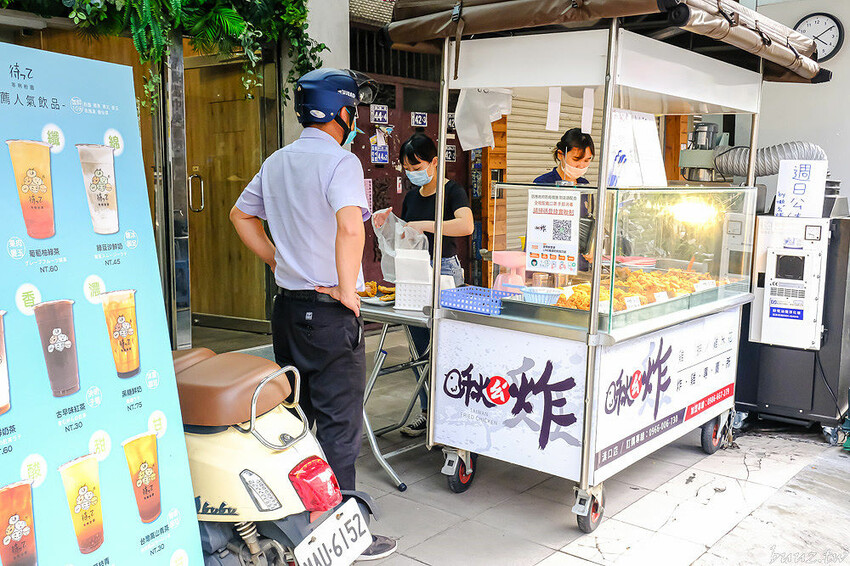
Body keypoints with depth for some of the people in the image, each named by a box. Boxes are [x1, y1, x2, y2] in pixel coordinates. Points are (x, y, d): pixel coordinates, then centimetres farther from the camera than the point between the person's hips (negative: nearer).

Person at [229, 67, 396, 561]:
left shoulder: (277, 161, 11)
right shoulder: (340, 161, -15)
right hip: (330, 313, -8)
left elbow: (241, 215, 22)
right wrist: (347, 289, -21)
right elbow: (350, 225, -32)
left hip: (287, 306, 8)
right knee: (339, 426, 1)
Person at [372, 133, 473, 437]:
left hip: (444, 270, -7)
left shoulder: (452, 190, -7)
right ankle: (428, 412, 19)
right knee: (420, 348, 9)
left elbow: (466, 225, -26)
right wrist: (387, 224, 1)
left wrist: (423, 225, -30)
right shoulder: (411, 197, 14)